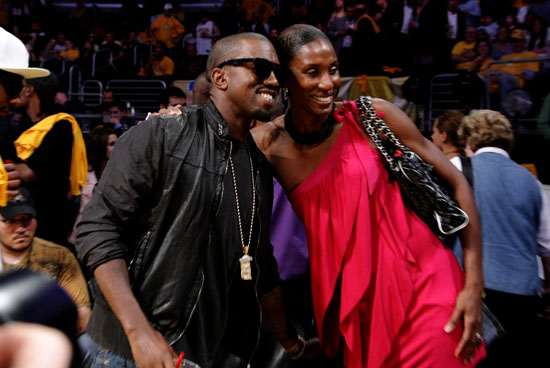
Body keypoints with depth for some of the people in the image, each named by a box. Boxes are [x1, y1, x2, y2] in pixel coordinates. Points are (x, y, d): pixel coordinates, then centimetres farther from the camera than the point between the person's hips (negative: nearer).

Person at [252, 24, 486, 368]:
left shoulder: (373, 116, -10)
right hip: (353, 300, 2)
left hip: (422, 284, -2)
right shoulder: (266, 143, -4)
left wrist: (474, 285, -9)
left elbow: (457, 183, -6)